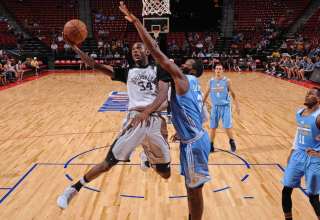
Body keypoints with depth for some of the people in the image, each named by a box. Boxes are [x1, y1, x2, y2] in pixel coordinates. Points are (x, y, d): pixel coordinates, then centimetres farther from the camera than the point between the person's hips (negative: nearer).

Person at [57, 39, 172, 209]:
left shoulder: (157, 70, 12)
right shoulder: (127, 72, 15)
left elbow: (163, 94, -6)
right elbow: (95, 65, 8)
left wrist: (146, 112, -22)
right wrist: (74, 47, -2)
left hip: (155, 120, 1)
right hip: (134, 119, 0)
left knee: (165, 174, 10)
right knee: (109, 163, -5)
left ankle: (147, 157, 44)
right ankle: (74, 188, 16)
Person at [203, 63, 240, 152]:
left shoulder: (227, 81, -6)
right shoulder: (211, 81, 1)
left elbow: (232, 93, 0)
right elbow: (207, 93, 10)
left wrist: (237, 106, -2)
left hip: (225, 106, -2)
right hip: (215, 107, 2)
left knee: (227, 127, -3)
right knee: (213, 127, 7)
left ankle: (232, 142, 20)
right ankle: (211, 144, 21)